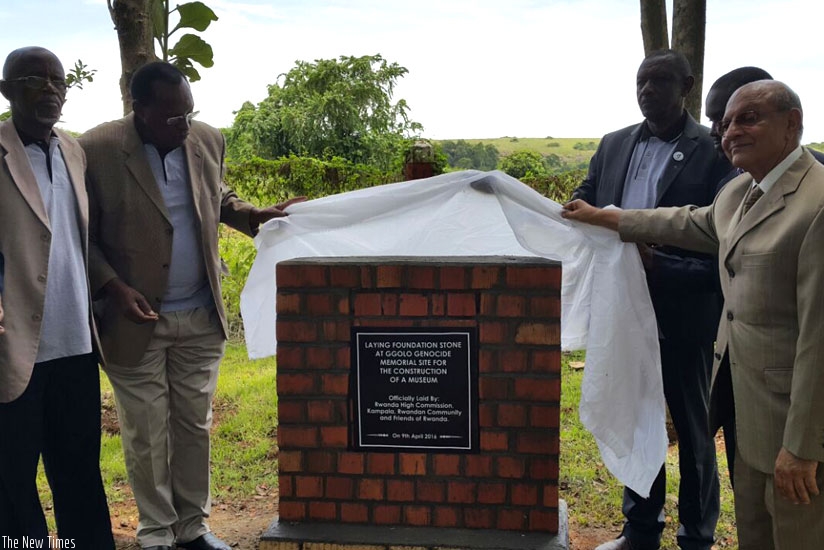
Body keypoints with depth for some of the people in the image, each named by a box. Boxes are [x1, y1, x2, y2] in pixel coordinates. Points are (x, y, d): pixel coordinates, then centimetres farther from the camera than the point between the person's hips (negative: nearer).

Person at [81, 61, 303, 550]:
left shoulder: (209, 140, -1)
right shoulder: (97, 151, -14)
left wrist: (256, 216, -1)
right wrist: (113, 287, -18)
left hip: (202, 316, 4)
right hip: (135, 320, -4)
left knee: (195, 425, 14)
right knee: (147, 433, 8)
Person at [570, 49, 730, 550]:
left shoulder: (713, 152, -11)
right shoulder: (614, 145, 8)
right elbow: (584, 205, 14)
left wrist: (660, 265, -28)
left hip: (683, 315, -5)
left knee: (692, 428, 11)